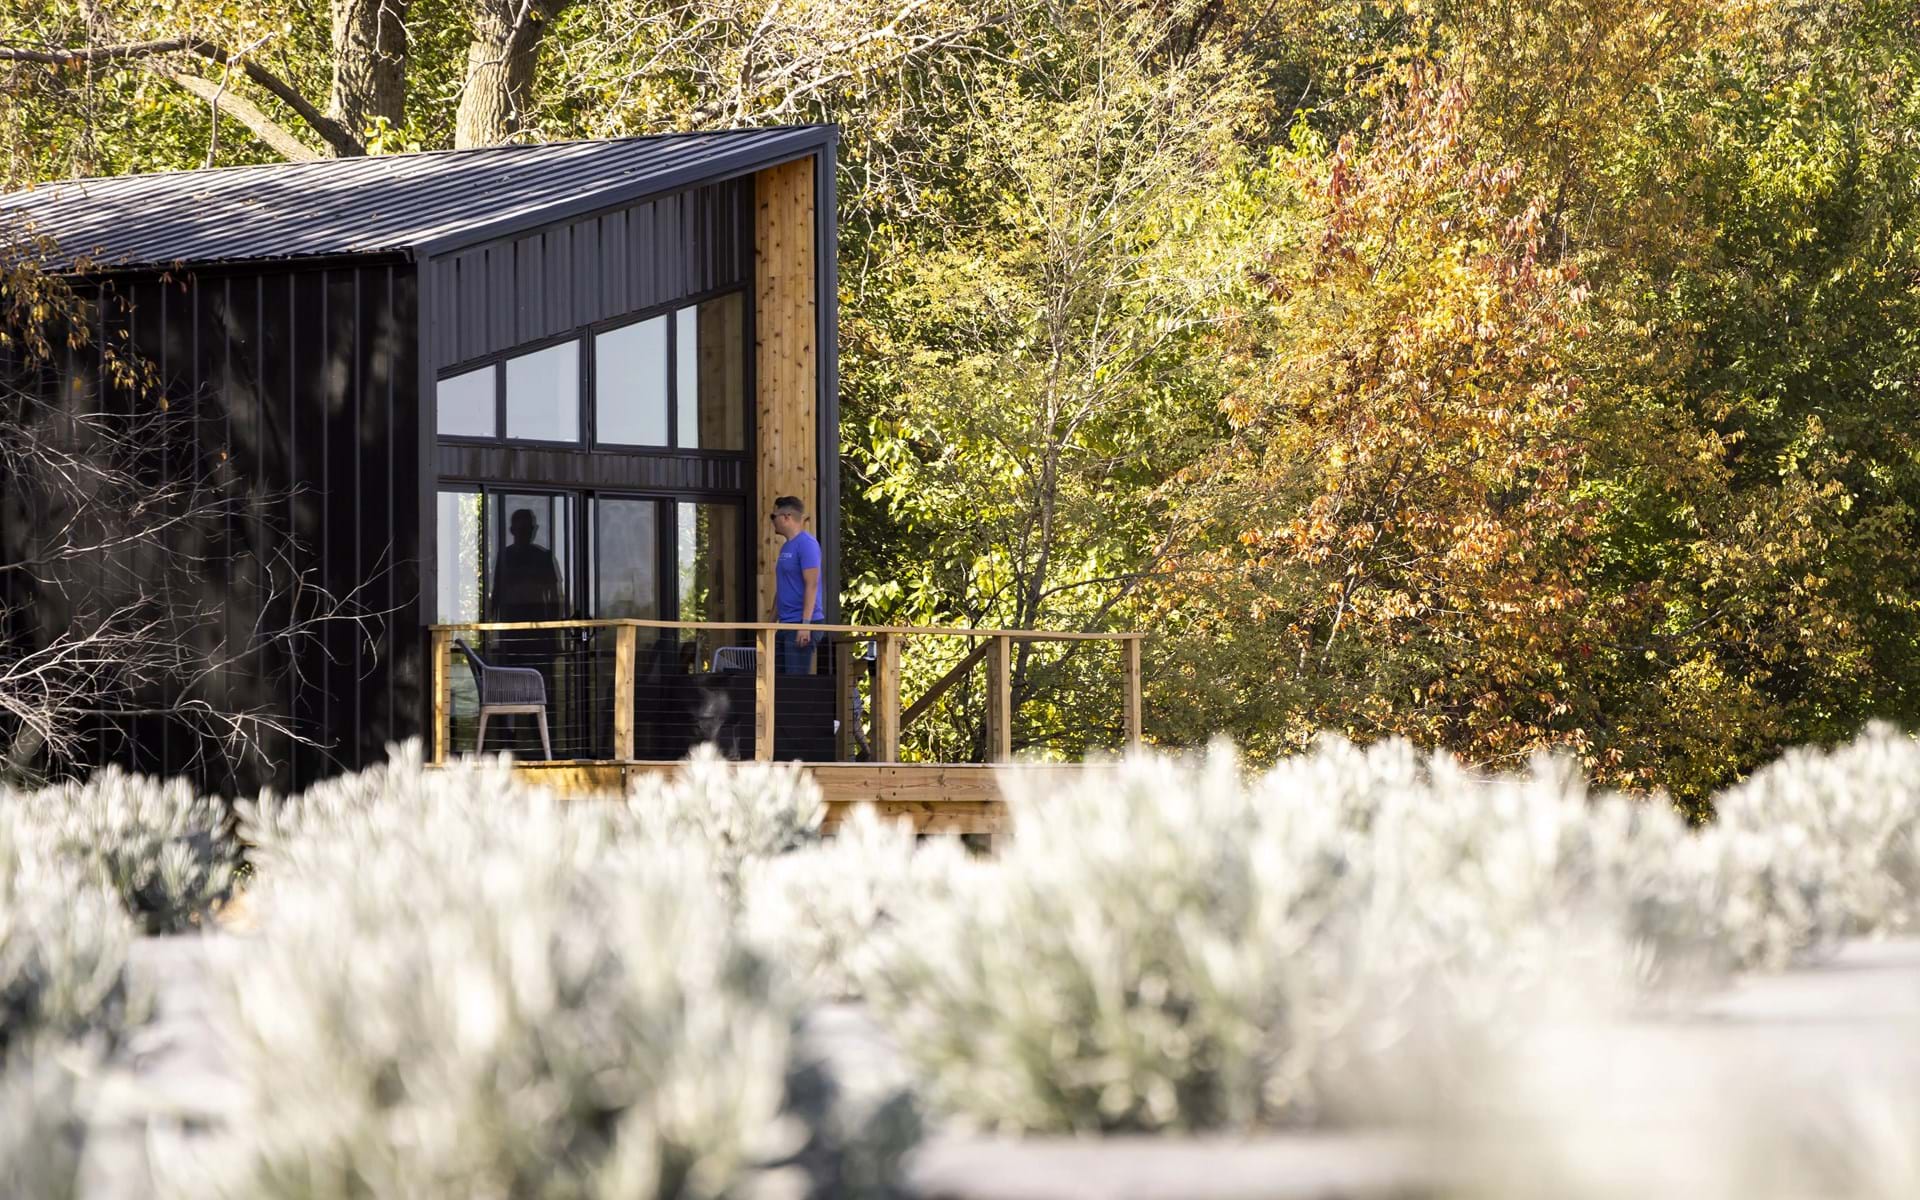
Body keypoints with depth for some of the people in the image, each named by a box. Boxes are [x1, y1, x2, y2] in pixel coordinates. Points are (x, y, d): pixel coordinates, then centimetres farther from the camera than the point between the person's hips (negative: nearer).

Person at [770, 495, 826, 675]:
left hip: (801, 625, -9)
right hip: (785, 625, 9)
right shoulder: (786, 547, 18)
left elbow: (812, 585, -17)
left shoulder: (806, 544, -10)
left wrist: (806, 624, -22)